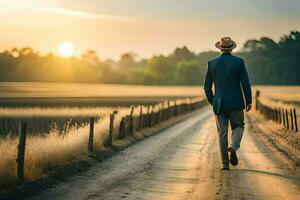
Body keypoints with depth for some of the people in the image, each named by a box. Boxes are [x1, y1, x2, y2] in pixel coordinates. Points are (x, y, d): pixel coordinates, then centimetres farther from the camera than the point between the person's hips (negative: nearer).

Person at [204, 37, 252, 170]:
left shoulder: (212, 63, 0)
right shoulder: (239, 62, -5)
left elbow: (207, 86, 5)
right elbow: (245, 84, -6)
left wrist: (211, 101, 20)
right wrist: (248, 101, 3)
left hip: (219, 104, 2)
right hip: (236, 102, -1)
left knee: (222, 132, 8)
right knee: (238, 127, 16)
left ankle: (225, 163, 5)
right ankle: (233, 147, -14)